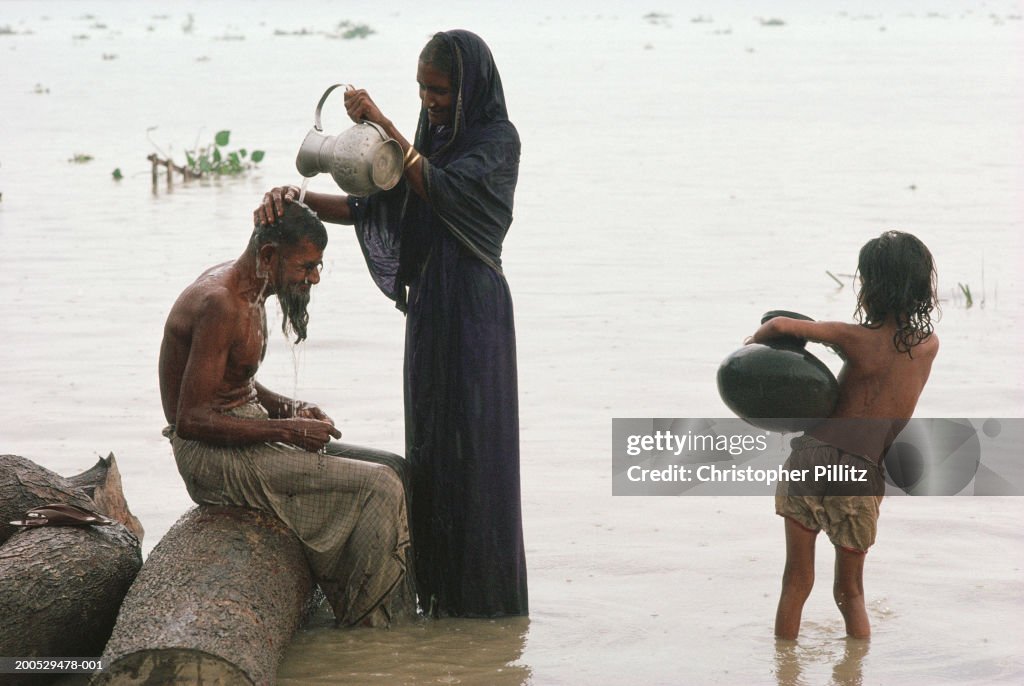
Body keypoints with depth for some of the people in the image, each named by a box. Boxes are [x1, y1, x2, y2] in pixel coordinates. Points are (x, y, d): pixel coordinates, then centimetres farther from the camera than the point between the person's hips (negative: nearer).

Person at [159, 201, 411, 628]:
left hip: (242, 441, 11)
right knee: (380, 489, -17)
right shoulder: (220, 305, -22)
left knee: (389, 468, 10)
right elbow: (191, 420, -25)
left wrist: (291, 410, 5)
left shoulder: (249, 291, 10)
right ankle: (362, 627, -5)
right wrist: (287, 430, -21)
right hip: (214, 458, -10)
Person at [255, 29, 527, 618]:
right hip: (428, 306, 8)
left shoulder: (499, 140, -7)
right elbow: (368, 206, 7)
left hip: (473, 309, -8)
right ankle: (441, 591, 17)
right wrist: (298, 197, -9)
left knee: (472, 443, -4)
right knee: (431, 442, 9)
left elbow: (441, 189, -23)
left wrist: (383, 125, -20)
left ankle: (484, 594, 4)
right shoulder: (432, 140, 14)